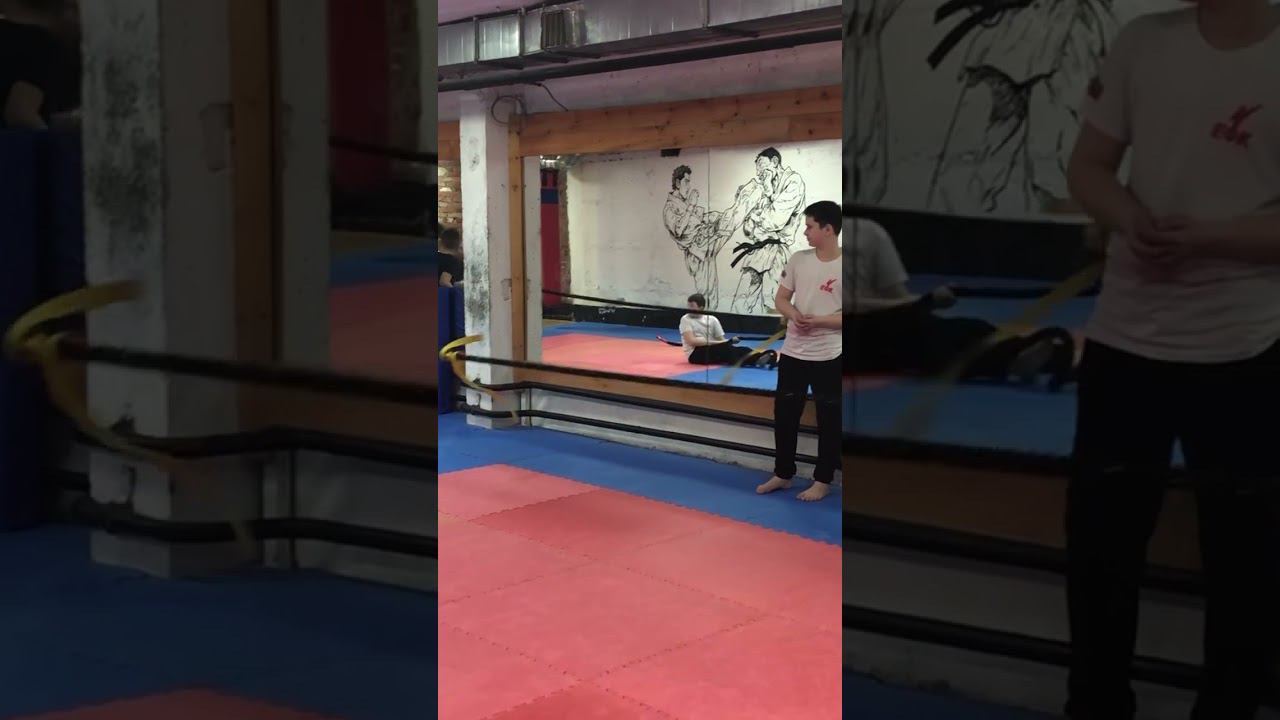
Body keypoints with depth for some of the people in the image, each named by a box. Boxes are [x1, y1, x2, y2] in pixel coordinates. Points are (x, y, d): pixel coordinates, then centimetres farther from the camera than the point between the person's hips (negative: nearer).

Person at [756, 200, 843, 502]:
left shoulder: (844, 267, -12)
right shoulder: (799, 259, 3)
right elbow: (780, 299, 8)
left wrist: (817, 321, -21)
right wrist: (794, 315, -12)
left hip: (829, 356, -5)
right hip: (793, 352, 5)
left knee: (829, 419, 5)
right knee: (784, 412, 12)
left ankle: (823, 480, 19)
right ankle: (783, 474, 27)